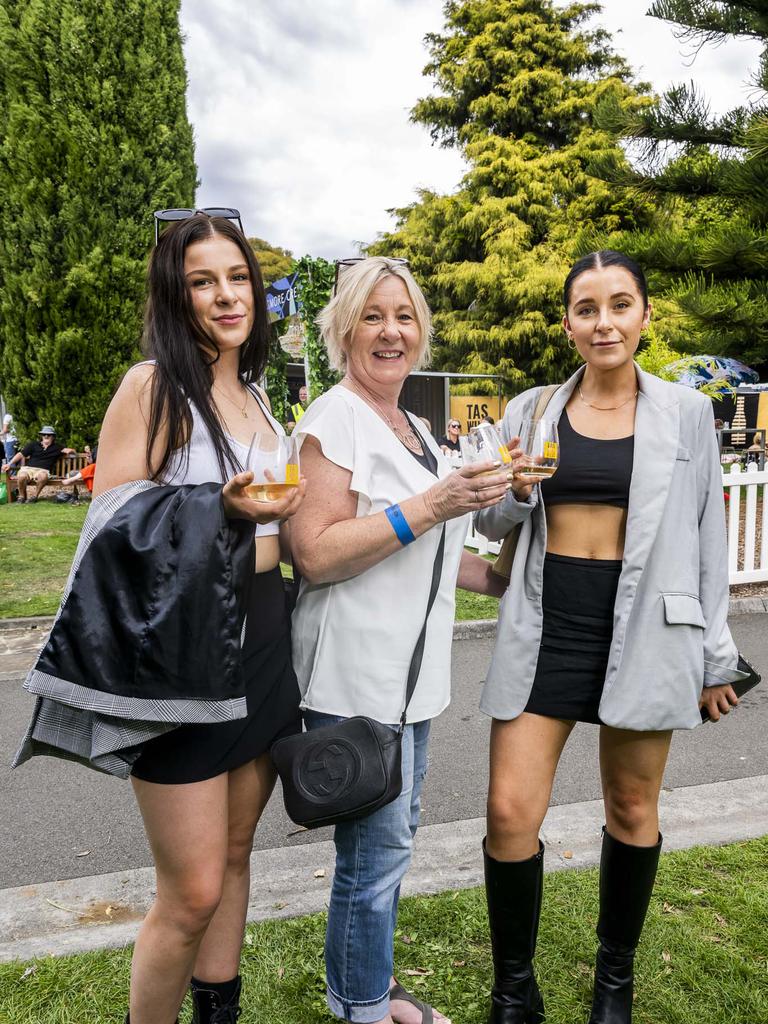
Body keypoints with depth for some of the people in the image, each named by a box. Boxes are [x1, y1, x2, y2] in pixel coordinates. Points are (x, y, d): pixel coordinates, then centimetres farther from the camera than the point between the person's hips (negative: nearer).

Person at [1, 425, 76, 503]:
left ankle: (35, 496, -14)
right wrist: (9, 464, 3)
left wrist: (69, 450, -8)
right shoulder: (33, 444, 17)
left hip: (43, 470, -1)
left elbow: (72, 451, 17)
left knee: (43, 476, -39)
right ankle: (22, 496, -5)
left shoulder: (56, 448, 17)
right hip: (28, 468, 1)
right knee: (21, 476, -34)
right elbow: (21, 454, 12)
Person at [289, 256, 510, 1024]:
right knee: (376, 849, 3)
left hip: (410, 669, 9)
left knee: (391, 837, 20)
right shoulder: (335, 419, -12)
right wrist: (431, 505, -25)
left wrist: (504, 580, 15)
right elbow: (315, 554, -20)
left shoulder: (414, 429, 15)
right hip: (355, 674, -9)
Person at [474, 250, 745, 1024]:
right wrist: (514, 492, -11)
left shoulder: (685, 412, 2)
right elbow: (492, 526, 12)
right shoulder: (529, 411, 5)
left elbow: (707, 537, 6)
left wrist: (716, 655, 6)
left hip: (644, 629, 0)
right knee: (510, 812, -3)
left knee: (631, 809, 13)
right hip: (545, 624, 1)